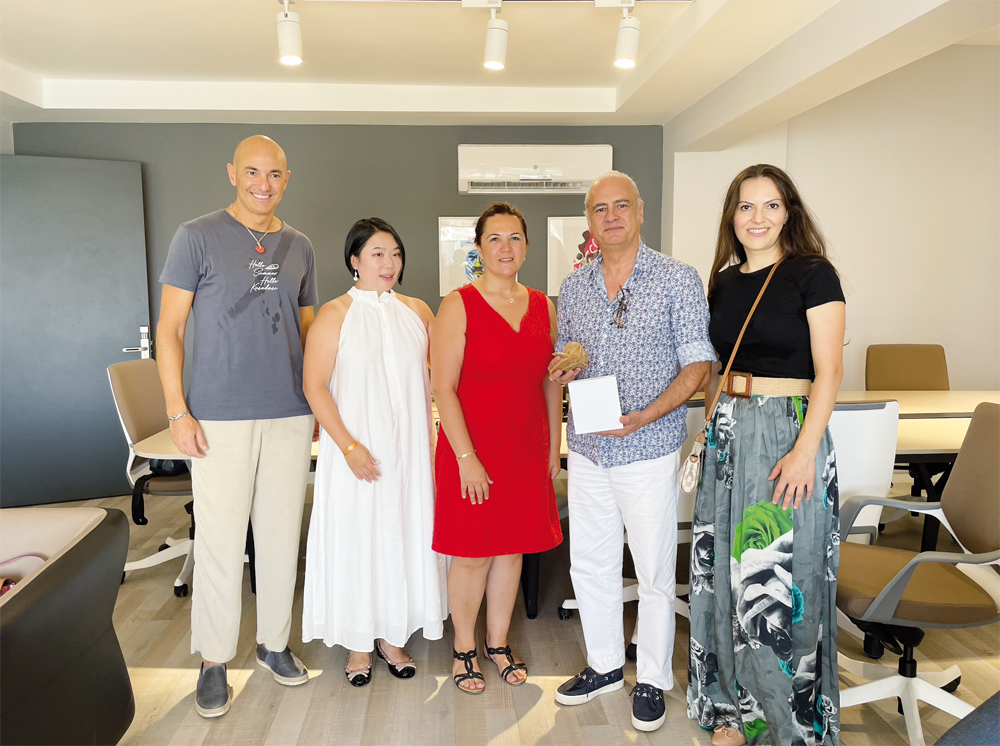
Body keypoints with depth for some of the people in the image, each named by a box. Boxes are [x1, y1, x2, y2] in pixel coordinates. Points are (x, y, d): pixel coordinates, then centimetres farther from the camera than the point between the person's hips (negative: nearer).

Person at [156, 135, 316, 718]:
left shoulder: (299, 247, 11)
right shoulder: (197, 237, -1)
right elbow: (169, 330, -2)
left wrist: (316, 405, 12)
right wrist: (178, 411, -8)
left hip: (290, 416, 4)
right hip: (220, 418, -4)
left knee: (282, 537, 11)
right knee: (221, 542, 1)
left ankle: (275, 643, 29)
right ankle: (214, 661, 19)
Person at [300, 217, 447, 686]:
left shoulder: (417, 311, 7)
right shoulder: (335, 315, -6)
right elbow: (314, 387, -10)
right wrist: (349, 445, -16)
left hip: (409, 449, 4)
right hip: (358, 450, -4)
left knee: (403, 535, 10)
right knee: (356, 537, 4)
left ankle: (391, 635, 28)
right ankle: (358, 642, 23)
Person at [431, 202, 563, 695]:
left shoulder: (542, 306, 7)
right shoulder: (459, 305, -8)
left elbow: (550, 383, 11)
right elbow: (444, 388, -13)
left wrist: (553, 447, 8)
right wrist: (466, 458, -16)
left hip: (526, 448, 5)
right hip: (472, 450, -4)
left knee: (512, 548, 14)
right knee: (473, 554, 5)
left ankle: (498, 643, 33)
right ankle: (464, 649, 27)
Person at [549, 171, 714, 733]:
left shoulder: (678, 280, -6)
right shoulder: (573, 287, 8)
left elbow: (697, 365, -8)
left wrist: (643, 417, -21)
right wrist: (563, 370, -7)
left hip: (649, 450, -4)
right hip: (586, 450, 5)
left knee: (655, 572, 7)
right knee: (590, 564, 14)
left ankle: (653, 680, 27)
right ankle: (605, 665, 35)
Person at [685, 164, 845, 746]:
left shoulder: (813, 275, -5)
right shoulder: (724, 282, 11)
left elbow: (829, 371, -11)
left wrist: (805, 450, -19)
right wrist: (710, 426, 14)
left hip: (789, 430, -6)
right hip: (729, 434, 6)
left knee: (780, 577, -1)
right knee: (727, 571, 11)